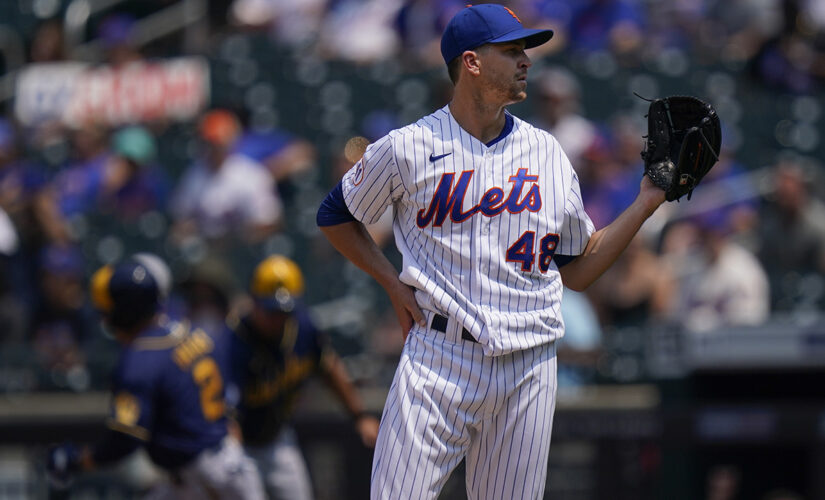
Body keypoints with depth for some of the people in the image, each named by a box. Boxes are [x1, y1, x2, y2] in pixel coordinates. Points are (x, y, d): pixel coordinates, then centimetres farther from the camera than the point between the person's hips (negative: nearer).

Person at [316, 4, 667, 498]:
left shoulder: (548, 154, 11)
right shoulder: (408, 148, 1)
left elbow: (577, 271, 14)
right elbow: (336, 215, 14)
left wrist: (648, 202, 8)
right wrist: (395, 285, 3)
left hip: (528, 368, 3)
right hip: (438, 357, -3)